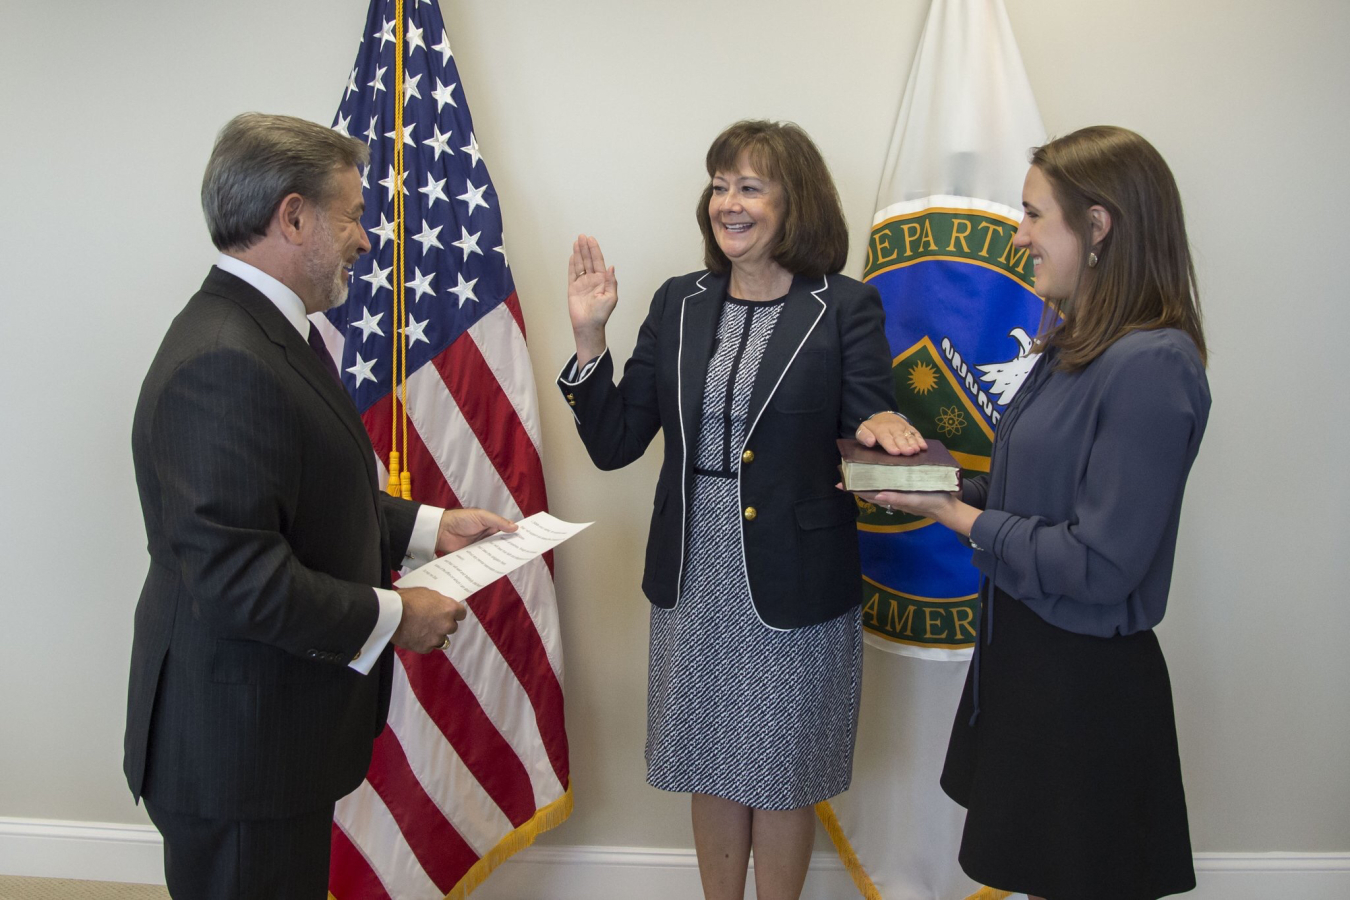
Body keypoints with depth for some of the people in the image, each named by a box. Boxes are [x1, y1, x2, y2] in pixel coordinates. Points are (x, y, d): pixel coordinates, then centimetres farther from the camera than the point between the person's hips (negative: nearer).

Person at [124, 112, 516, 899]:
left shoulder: (268, 332, 8)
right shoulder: (225, 364, -26)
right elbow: (235, 575, -29)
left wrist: (428, 526, 9)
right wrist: (391, 617, -18)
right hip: (238, 745, -10)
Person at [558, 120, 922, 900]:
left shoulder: (846, 309, -6)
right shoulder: (679, 304, 4)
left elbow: (871, 440, -6)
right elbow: (613, 443, 2)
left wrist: (883, 427, -29)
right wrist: (590, 339, -9)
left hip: (795, 589, -3)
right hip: (693, 580, 4)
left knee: (780, 779, 13)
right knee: (712, 772, 18)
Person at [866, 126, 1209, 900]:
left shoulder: (1151, 367, -23)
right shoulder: (1075, 344, 6)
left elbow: (1099, 566, -24)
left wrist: (956, 516, -16)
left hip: (1085, 682, -8)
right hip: (1025, 652, 9)